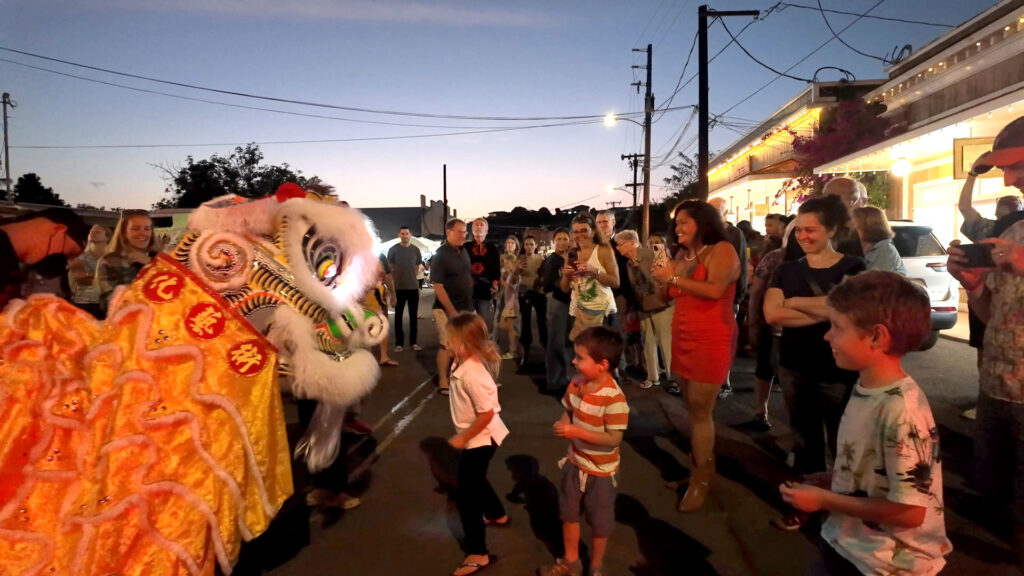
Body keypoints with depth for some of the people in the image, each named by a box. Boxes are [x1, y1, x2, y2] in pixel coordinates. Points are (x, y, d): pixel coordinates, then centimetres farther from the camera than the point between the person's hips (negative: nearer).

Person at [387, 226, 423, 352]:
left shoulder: (415, 250, 5)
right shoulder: (393, 249, -1)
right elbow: (389, 268, 2)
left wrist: (414, 277, 6)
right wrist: (393, 281, -2)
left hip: (413, 287, 2)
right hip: (398, 287, -2)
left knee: (413, 315, 6)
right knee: (398, 315, 4)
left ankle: (413, 342, 14)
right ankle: (399, 343, 9)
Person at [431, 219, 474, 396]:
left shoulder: (464, 251, 9)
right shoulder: (440, 255, -13)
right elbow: (437, 286, -17)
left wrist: (469, 305, 13)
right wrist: (451, 311, -20)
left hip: (465, 308, 7)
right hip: (447, 309, -7)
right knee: (447, 345, -2)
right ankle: (443, 383, 9)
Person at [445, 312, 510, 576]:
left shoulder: (472, 374, -33)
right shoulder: (464, 362, -4)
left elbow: (487, 413, -30)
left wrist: (463, 437, -20)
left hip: (480, 439, -10)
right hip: (478, 437, 10)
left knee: (466, 495, 0)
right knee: (474, 480, 30)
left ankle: (477, 553, 12)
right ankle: (497, 514, 54)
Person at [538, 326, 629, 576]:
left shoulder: (614, 398, -30)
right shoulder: (576, 384, -10)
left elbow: (614, 439, -29)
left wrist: (577, 432, -31)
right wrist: (564, 425, -16)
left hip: (601, 471, -6)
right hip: (575, 462, 6)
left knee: (600, 524, 17)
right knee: (568, 514, 22)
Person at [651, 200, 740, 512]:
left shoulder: (722, 250, -8)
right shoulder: (683, 255, 12)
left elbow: (714, 289, -24)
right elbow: (670, 294, 17)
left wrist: (673, 278, -17)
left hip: (711, 341, -7)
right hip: (683, 338, 7)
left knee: (700, 411, -4)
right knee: (692, 409, 10)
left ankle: (701, 479, 7)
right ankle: (699, 467, 22)